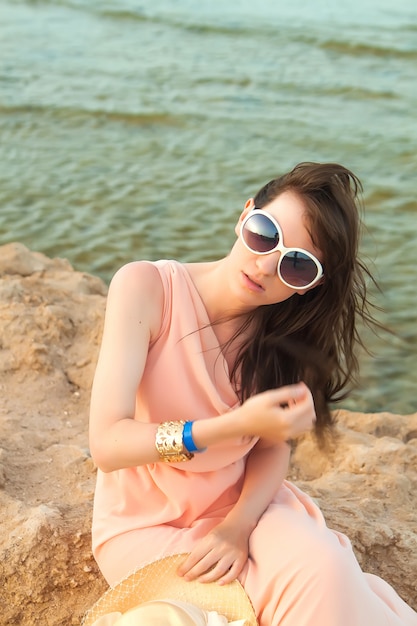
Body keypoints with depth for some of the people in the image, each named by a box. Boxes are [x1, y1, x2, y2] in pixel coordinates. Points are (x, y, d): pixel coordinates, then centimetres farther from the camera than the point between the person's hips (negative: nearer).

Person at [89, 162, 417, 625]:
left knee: (320, 568, -28)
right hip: (145, 524, -3)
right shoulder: (146, 287, -21)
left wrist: (237, 527, -23)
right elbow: (107, 444, -25)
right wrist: (236, 425, -36)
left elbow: (274, 446, -4)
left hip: (242, 503, 3)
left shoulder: (285, 327, -8)